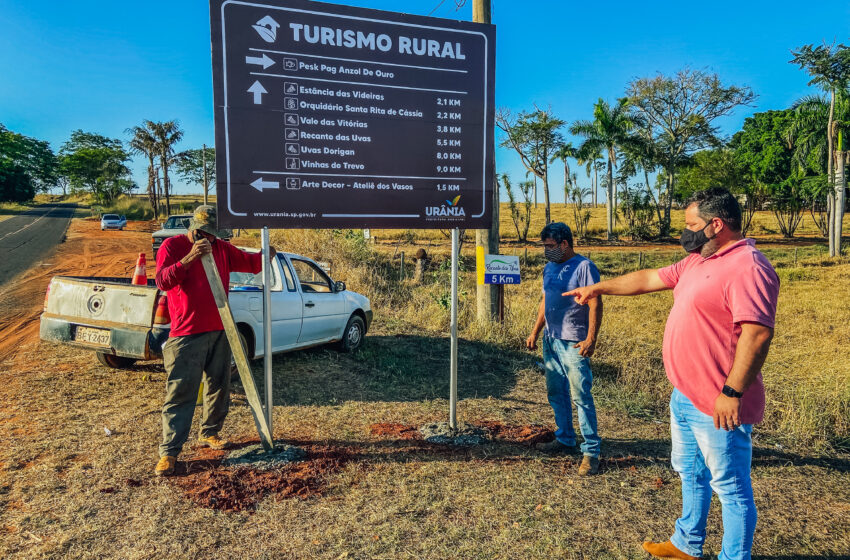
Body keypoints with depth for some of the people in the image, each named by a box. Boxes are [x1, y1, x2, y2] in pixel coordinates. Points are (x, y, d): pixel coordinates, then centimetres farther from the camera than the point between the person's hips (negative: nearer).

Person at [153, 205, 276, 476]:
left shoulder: (221, 248, 10)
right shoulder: (172, 246, -5)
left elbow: (248, 262, 16)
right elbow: (162, 281, -18)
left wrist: (265, 256, -5)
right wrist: (189, 258, -32)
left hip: (219, 332, 6)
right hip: (186, 335, -5)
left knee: (219, 387, 14)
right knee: (180, 392, -6)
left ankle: (209, 433, 30)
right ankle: (169, 452, 0)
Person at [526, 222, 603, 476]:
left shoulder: (584, 267, -10)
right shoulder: (549, 268, 13)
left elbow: (595, 304, -14)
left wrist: (591, 338, -21)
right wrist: (535, 332, 19)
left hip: (573, 343, -8)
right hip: (550, 340, 8)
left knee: (581, 396, -6)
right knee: (556, 393, 15)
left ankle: (591, 451, 3)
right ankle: (565, 439, 30)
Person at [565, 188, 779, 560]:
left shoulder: (748, 267, -19)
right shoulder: (697, 261, 12)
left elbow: (758, 334, -26)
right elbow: (649, 279, 20)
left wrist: (731, 393, -27)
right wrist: (598, 288, 24)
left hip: (719, 406, -11)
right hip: (684, 396, 11)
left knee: (731, 488, 3)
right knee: (690, 474, 23)